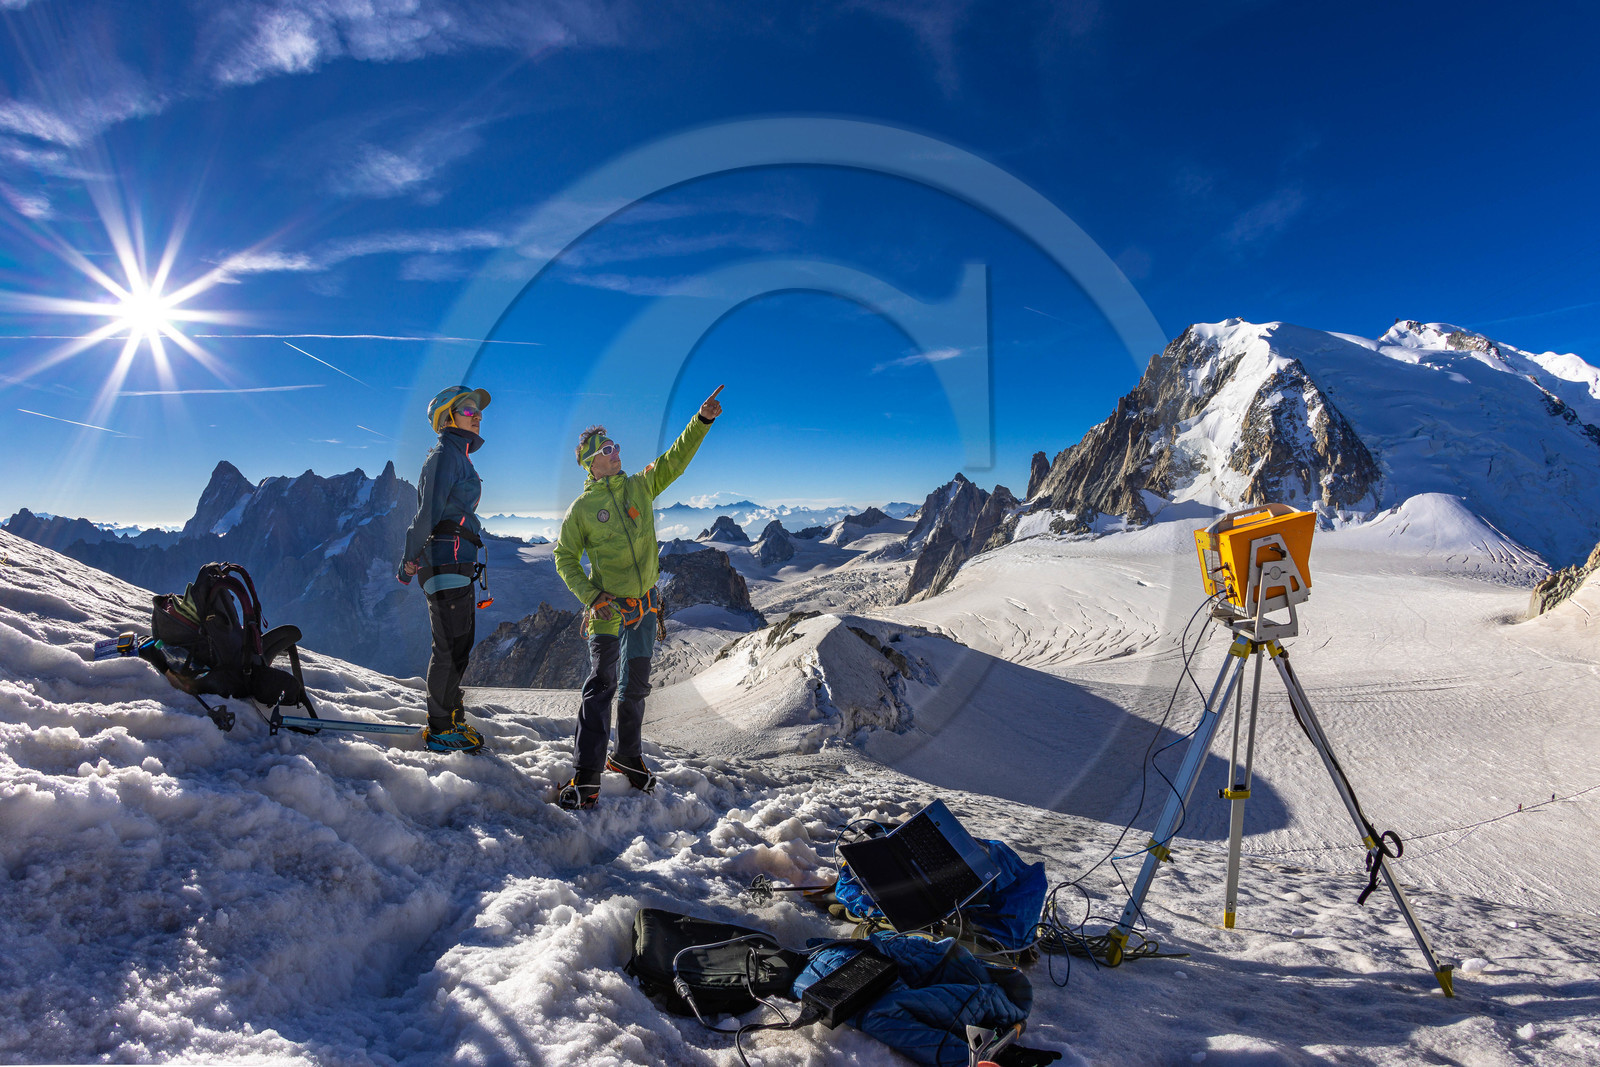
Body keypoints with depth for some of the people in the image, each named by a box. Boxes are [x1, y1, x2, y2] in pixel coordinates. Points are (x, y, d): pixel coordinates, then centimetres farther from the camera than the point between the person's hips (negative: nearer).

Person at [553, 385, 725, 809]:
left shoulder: (640, 487, 7)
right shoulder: (581, 509, -3)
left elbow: (675, 458, 4)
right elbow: (565, 558, 1)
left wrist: (703, 419, -7)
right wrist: (591, 596, -13)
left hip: (644, 605, 5)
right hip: (608, 608, -5)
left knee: (636, 685, 14)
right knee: (602, 685, -9)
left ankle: (627, 757, 31)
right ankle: (586, 778, -5)